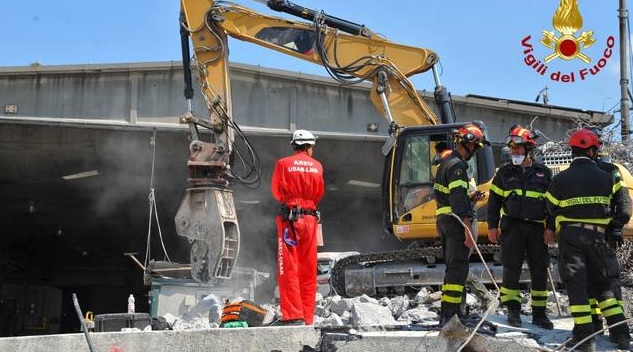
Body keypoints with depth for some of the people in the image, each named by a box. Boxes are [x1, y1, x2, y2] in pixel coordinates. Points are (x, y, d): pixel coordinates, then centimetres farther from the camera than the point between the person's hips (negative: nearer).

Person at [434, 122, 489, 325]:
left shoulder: (447, 163, 19)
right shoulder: (457, 166, -14)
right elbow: (458, 198, -21)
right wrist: (468, 228, -23)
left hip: (443, 220, 11)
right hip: (456, 222, -11)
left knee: (453, 267, 16)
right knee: (458, 268, -11)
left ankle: (449, 314, 21)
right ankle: (449, 315, -15)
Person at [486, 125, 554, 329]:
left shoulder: (544, 173, 8)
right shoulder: (505, 173, 9)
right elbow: (494, 201, 9)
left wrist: (551, 228, -1)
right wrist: (492, 226, 1)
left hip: (538, 228, 1)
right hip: (512, 226, -1)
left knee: (540, 271, 3)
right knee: (512, 268, -6)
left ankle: (539, 313, 11)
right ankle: (513, 310, 2)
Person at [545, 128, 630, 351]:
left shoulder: (561, 179, -5)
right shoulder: (605, 177, 1)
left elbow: (551, 207, 5)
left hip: (570, 235, -3)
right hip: (597, 235, 3)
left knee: (576, 284, -2)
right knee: (601, 283, 15)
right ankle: (620, 332, 12)